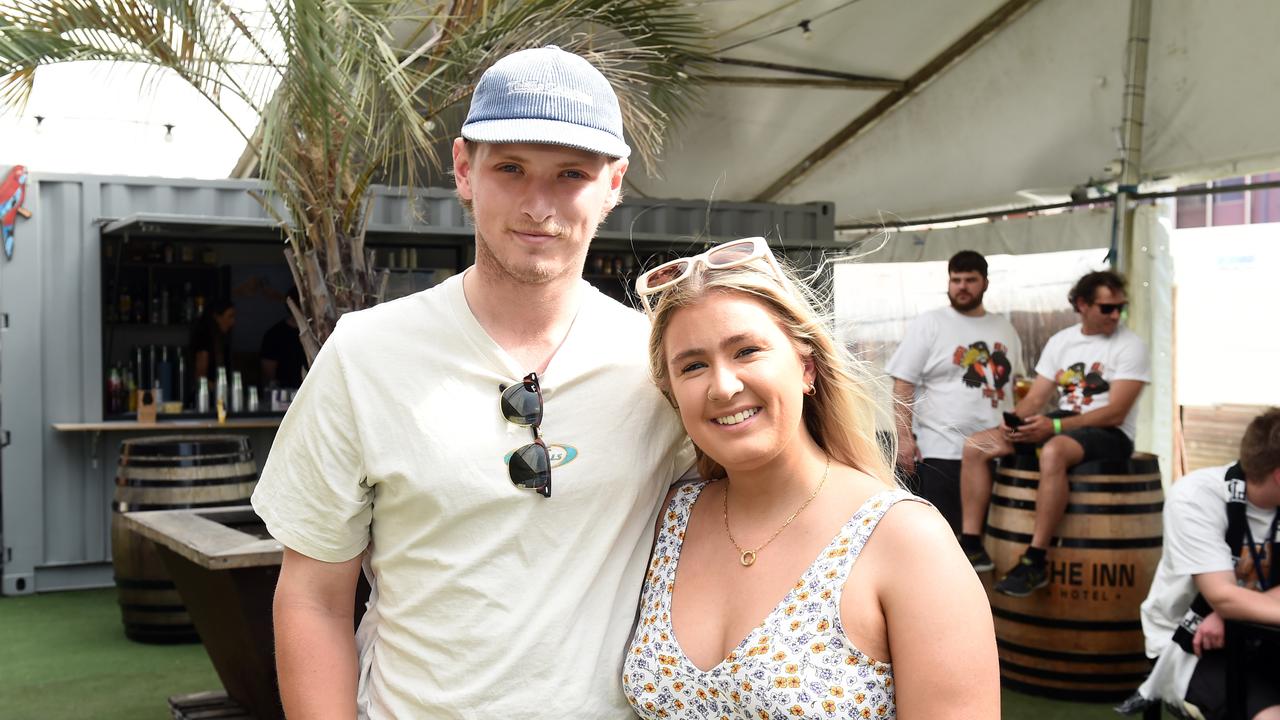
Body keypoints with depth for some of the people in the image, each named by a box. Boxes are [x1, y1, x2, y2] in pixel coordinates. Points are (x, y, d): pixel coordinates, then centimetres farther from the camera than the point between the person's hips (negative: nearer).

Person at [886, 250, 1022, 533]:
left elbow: (1014, 385, 21)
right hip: (941, 453, -5)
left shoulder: (1004, 328, 14)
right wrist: (904, 437, -14)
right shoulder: (928, 325, -1)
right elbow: (903, 385, -6)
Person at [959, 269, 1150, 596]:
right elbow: (1035, 398, 11)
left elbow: (1115, 413, -15)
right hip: (1060, 426, 7)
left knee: (1053, 452, -40)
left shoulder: (1130, 346, -6)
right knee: (976, 446, -8)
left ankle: (1035, 563, -35)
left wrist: (1055, 426, -24)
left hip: (1109, 435, -6)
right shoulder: (1061, 341, 12)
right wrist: (1014, 421, -12)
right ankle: (972, 546, -7)